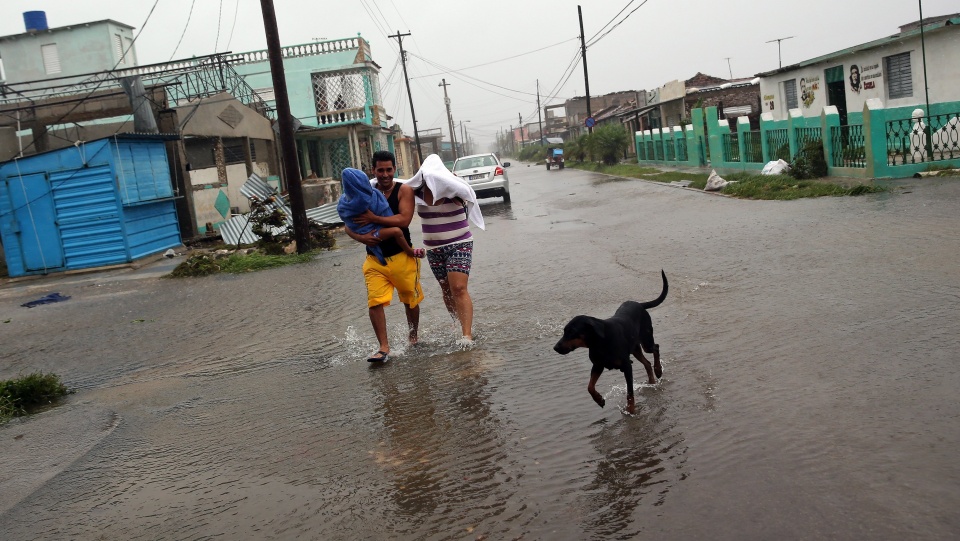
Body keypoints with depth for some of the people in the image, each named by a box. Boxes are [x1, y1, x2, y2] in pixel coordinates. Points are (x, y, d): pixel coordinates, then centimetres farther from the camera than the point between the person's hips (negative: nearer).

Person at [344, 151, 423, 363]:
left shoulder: (404, 190, -7)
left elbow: (404, 220, -22)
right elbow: (348, 227, 1)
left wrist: (373, 219, -26)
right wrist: (361, 237, -20)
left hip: (402, 257, -2)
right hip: (375, 259, 2)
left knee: (410, 300, 13)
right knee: (374, 303, -11)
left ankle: (413, 337, 38)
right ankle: (384, 348, -5)